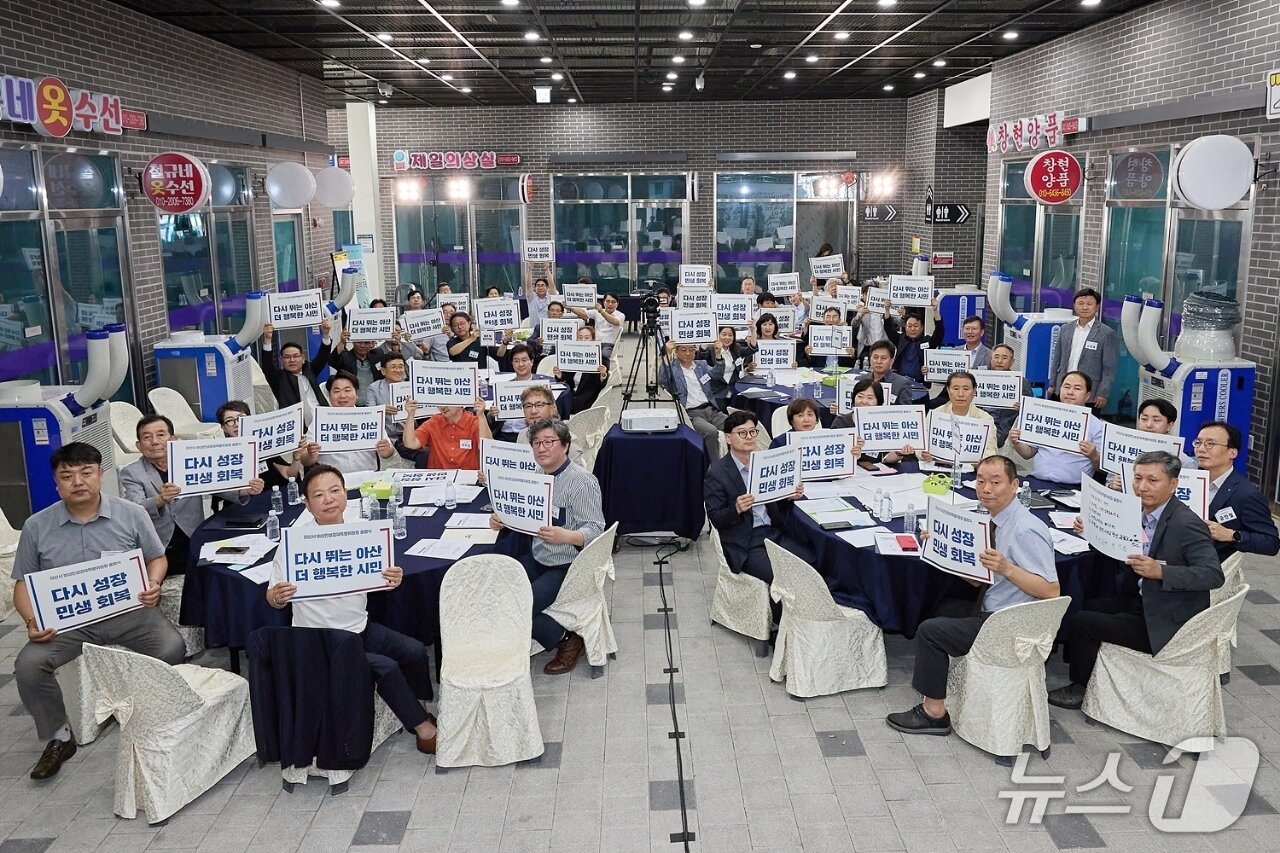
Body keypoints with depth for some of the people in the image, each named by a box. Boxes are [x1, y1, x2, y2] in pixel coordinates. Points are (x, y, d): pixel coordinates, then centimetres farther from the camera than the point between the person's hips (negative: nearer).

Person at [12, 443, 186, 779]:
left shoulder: (131, 514, 0)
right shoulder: (36, 527, 1)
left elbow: (157, 558, 9)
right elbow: (23, 583, 7)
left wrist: (153, 584, -14)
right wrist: (32, 621, -12)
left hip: (128, 610, -1)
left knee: (172, 649, -27)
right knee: (28, 665, -24)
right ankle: (60, 736, 1)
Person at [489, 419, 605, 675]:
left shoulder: (582, 481, -16)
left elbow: (594, 530, -20)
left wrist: (564, 536, -38)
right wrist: (501, 520, -6)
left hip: (569, 567, -8)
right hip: (538, 558, 8)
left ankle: (566, 639, 1)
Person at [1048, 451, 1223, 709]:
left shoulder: (1187, 524, -22)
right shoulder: (1141, 513, 2)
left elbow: (1214, 575, -27)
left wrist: (1161, 571, -36)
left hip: (1167, 623, -8)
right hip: (1143, 603, 8)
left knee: (1082, 622, -9)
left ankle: (1082, 688, 15)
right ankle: (1080, 675, 25)